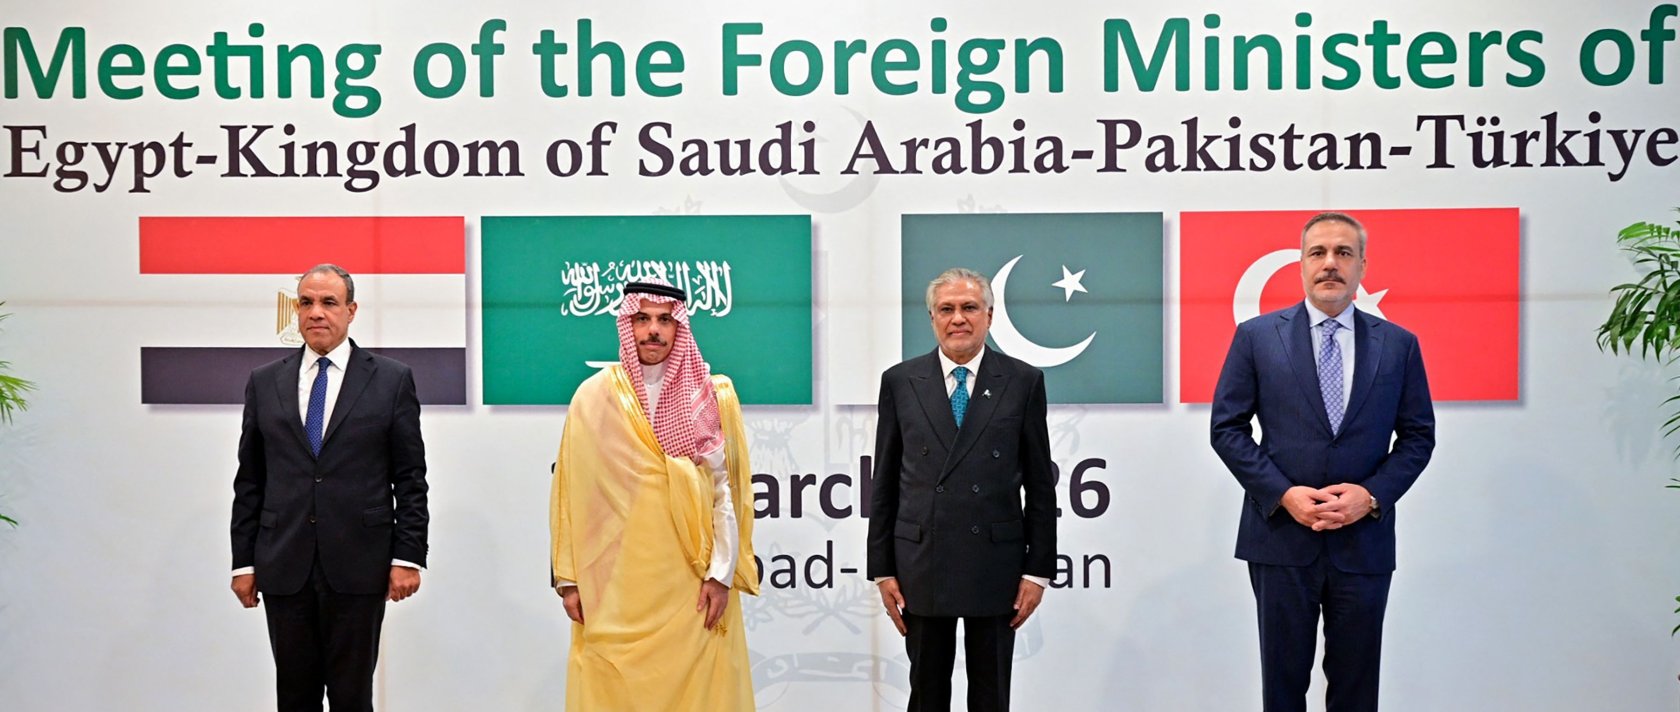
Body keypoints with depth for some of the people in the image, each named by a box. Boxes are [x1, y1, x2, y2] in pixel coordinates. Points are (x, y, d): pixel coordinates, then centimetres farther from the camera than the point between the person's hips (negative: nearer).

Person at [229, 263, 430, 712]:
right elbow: (249, 482, 10)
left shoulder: (391, 380, 2)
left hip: (358, 568, -2)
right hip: (285, 569, 2)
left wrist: (408, 556, -6)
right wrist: (244, 561, 6)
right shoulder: (264, 383, 9)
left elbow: (411, 478, 0)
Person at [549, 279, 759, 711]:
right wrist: (569, 577, 0)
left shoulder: (713, 395, 2)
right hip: (615, 583, 0)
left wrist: (722, 573, -6)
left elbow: (728, 490, 0)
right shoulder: (594, 396, 2)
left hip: (692, 582, 0)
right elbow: (572, 494, 3)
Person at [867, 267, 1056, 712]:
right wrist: (882, 570, 1)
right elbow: (884, 484, 5)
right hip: (922, 568, 1)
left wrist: (1038, 570, -2)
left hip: (996, 569, -1)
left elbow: (1040, 486, 2)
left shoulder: (1023, 382, 1)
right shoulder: (900, 382, 4)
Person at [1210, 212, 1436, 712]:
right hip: (1281, 536, -1)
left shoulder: (1399, 345, 5)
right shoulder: (1257, 337, 1)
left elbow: (1418, 435, 7)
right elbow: (1227, 427, 0)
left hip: (1364, 540, 1)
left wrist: (1372, 495, -9)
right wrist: (1283, 494, -11)